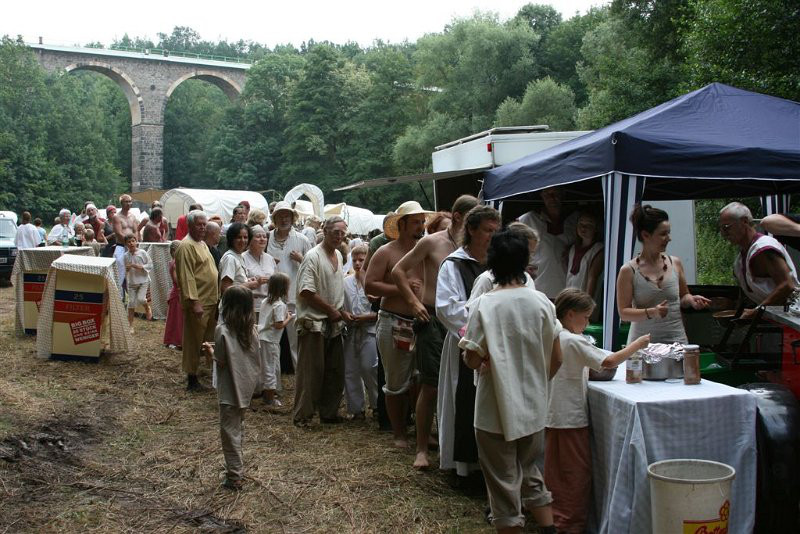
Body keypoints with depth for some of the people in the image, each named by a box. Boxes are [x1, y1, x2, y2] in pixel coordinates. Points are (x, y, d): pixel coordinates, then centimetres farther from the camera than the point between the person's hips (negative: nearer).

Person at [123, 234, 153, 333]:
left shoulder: (142, 253, -7)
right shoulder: (125, 256, 0)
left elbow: (150, 265, -5)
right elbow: (124, 270, 8)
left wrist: (139, 266, -18)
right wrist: (126, 269, -15)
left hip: (143, 280, -2)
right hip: (131, 282, 2)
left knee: (141, 299, -21)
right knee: (131, 303, 1)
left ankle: (147, 308, 16)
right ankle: (130, 326, 10)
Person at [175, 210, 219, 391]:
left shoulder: (202, 244, 16)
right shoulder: (186, 246, -14)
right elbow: (186, 277, -20)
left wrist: (216, 297, 21)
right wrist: (195, 302, -24)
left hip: (211, 301, 9)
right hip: (197, 303, -9)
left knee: (206, 340, 15)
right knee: (193, 341, 0)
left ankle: (196, 373, 25)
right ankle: (192, 379, 7)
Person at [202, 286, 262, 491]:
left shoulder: (223, 330, -18)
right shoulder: (251, 328, -1)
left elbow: (221, 362, -16)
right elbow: (254, 357, 6)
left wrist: (211, 351, 4)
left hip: (231, 389, -6)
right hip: (247, 386, 6)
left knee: (229, 431, 3)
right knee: (238, 428, 22)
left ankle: (235, 476, 7)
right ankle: (238, 467, 32)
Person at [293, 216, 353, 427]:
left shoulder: (338, 256, 13)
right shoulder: (314, 256, -12)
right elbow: (306, 292, -19)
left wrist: (342, 311, 8)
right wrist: (331, 310, -13)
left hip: (333, 323, 8)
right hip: (314, 322, -8)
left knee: (335, 371, 12)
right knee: (311, 372, -3)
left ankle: (329, 412, 24)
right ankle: (302, 415, 7)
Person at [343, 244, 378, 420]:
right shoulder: (346, 282, 7)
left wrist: (367, 317, -15)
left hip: (369, 329, -5)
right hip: (350, 331, 5)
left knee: (369, 368, -8)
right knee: (350, 371, 7)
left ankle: (377, 405, 13)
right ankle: (356, 408, 18)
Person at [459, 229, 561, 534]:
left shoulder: (485, 305, -15)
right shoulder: (542, 303, -4)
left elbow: (473, 360, -14)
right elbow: (556, 360, 1)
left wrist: (469, 356, 8)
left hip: (496, 410, -4)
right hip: (534, 408, 4)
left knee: (504, 484, 10)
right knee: (531, 475, 23)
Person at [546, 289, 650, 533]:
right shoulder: (574, 341, -18)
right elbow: (608, 361, -25)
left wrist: (591, 369, 6)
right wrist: (637, 344, -15)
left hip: (553, 417, 9)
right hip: (571, 419, -9)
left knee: (556, 472, 15)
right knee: (578, 474, 1)